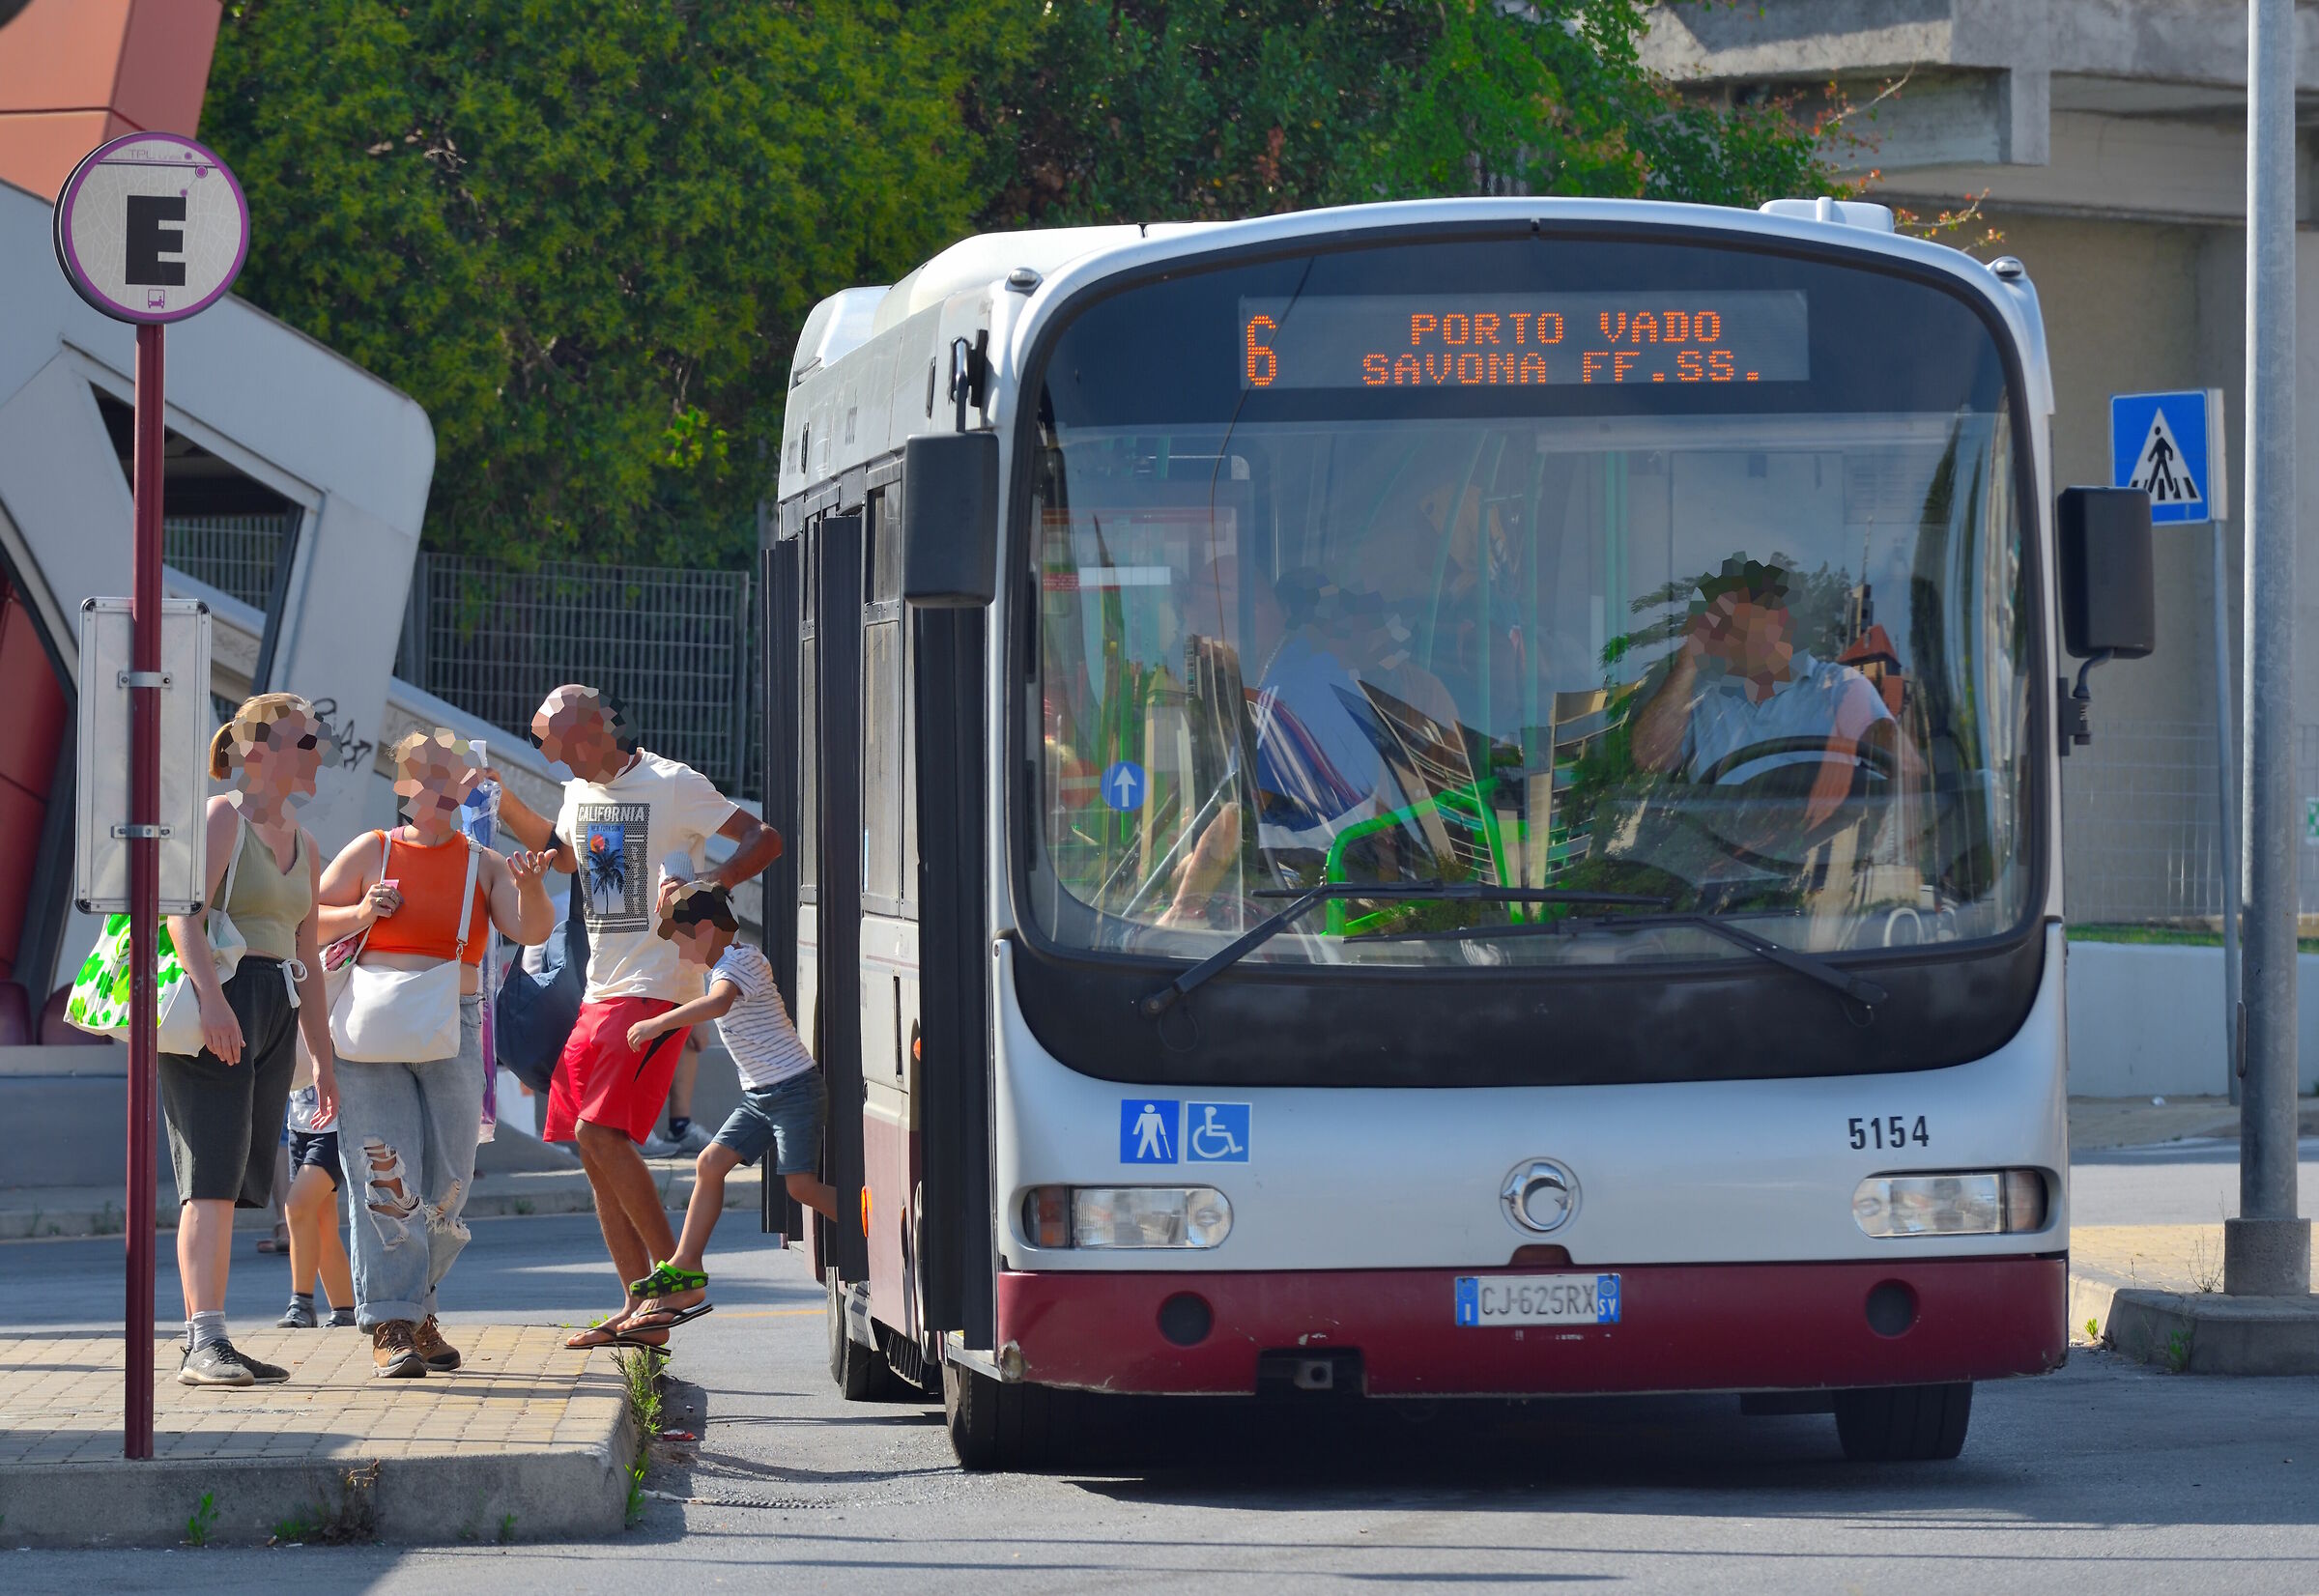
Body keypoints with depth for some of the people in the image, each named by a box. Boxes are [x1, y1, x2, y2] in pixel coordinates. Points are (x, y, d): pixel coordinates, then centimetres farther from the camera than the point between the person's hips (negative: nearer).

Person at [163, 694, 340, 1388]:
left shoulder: (301, 842, 21)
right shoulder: (221, 817, -5)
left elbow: (307, 956, 25)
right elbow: (184, 912, -19)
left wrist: (324, 1057, 23)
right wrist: (211, 997, -33)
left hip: (276, 1016, 8)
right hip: (216, 1008, -8)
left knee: (240, 1181, 6)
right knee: (213, 1176, -14)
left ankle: (208, 1342, 8)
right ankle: (203, 1343, -20)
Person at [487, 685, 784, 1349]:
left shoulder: (672, 784, -10)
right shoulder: (580, 793, 15)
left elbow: (765, 838, -11)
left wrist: (706, 883, -27)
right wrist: (504, 802, 24)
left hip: (656, 987, -8)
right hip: (600, 992, 8)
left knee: (600, 1133, -18)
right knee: (594, 1149, 4)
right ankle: (639, 1304, 9)